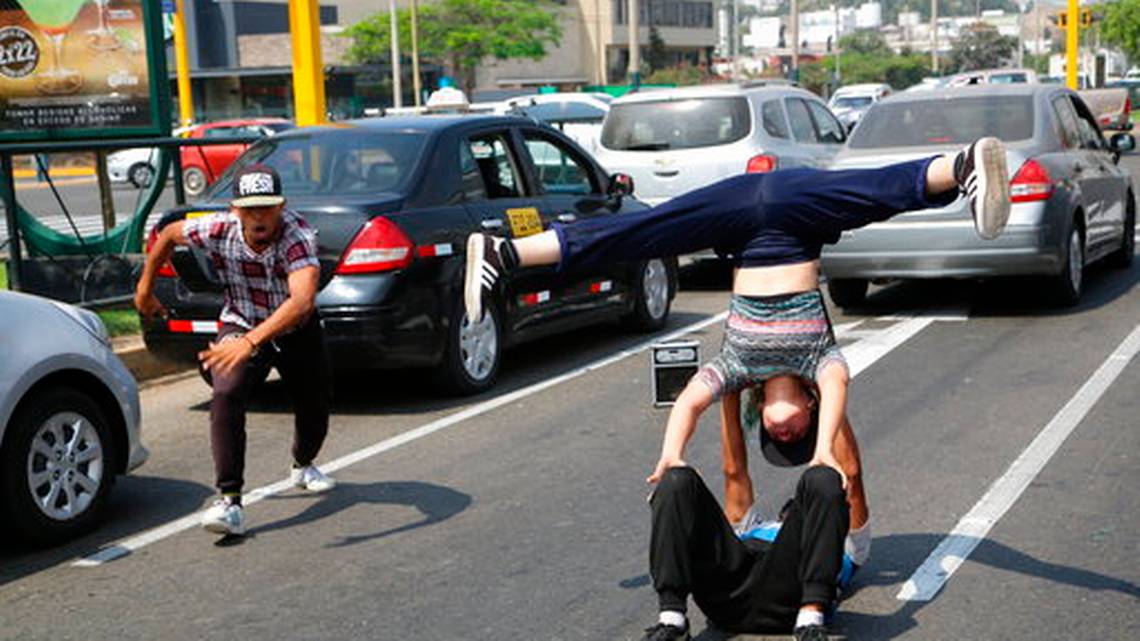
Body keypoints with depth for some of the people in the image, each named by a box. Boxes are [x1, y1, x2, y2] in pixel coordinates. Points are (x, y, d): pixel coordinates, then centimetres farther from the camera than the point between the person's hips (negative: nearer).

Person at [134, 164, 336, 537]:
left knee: (315, 409, 8)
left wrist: (251, 342, -63)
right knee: (226, 397, -25)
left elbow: (302, 300, -52)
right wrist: (145, 289, 7)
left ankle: (303, 466, 44)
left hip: (296, 330, 0)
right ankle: (230, 502, -26)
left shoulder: (299, 237, -34)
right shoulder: (219, 230, -24)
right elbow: (169, 234, -1)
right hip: (241, 326, 0)